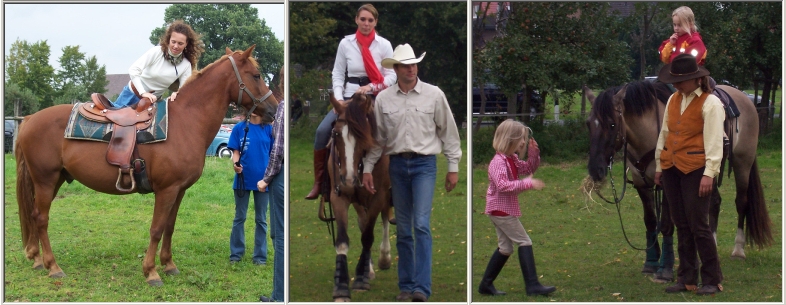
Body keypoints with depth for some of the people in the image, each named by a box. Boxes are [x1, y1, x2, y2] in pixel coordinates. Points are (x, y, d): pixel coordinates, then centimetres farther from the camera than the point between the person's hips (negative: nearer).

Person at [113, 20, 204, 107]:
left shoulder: (186, 65, -14)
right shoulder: (156, 52, -20)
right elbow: (133, 70, -24)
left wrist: (177, 94, -33)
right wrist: (143, 93, -33)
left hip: (152, 100, 2)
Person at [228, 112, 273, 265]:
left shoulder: (269, 129, 0)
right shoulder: (239, 128, -1)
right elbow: (236, 151, -1)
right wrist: (235, 164, -20)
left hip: (262, 180, 0)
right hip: (243, 179, 0)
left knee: (261, 219, 8)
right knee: (239, 218, 9)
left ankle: (260, 255, 17)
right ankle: (236, 253, 19)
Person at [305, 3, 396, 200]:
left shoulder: (384, 45, -2)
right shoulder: (346, 43, 1)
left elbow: (392, 75, -3)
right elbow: (338, 74, 4)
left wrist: (370, 87, -18)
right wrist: (338, 99, -9)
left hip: (375, 97, -1)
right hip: (350, 96, 1)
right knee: (322, 130, -16)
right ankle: (319, 182, -8)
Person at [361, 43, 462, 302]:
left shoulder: (434, 95, -2)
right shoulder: (383, 99, 3)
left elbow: (449, 132, 2)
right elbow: (376, 136, 9)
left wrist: (453, 167, 1)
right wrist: (368, 168, 7)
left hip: (424, 164, -3)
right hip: (397, 165, 3)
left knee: (421, 225, -14)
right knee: (403, 229, 8)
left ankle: (422, 288, -15)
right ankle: (406, 286, 16)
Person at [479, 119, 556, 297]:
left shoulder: (512, 159, 11)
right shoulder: (498, 161, -19)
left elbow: (528, 169, 22)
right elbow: (503, 185, -30)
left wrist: (534, 152, 5)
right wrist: (527, 183, -32)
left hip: (503, 210, 10)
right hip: (501, 209, -10)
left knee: (505, 248, 13)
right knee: (524, 242, -10)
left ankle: (486, 285, 18)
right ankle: (532, 285, -11)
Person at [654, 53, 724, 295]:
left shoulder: (710, 103, -8)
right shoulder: (673, 100, 12)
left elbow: (714, 141, -13)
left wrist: (709, 174, -19)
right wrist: (659, 166, 15)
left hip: (695, 170, -7)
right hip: (672, 169, 7)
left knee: (698, 225, -4)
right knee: (681, 225, 10)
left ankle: (712, 280, 7)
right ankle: (687, 278, 18)